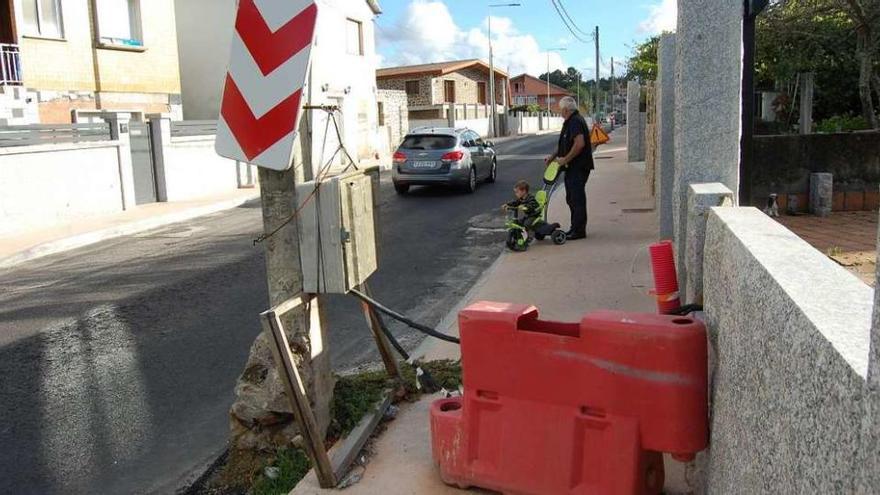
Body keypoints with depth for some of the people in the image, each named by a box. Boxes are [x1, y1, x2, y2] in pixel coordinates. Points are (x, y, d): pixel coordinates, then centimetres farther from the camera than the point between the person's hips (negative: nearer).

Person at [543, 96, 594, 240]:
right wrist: (552, 157, 19)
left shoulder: (575, 122, -17)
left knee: (577, 198, -6)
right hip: (573, 167, 11)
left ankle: (579, 230, 0)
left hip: (579, 167, -11)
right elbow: (564, 144, 25)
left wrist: (565, 159, -21)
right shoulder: (571, 121, 17)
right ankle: (575, 227, 24)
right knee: (571, 198, 16)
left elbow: (580, 144, -28)